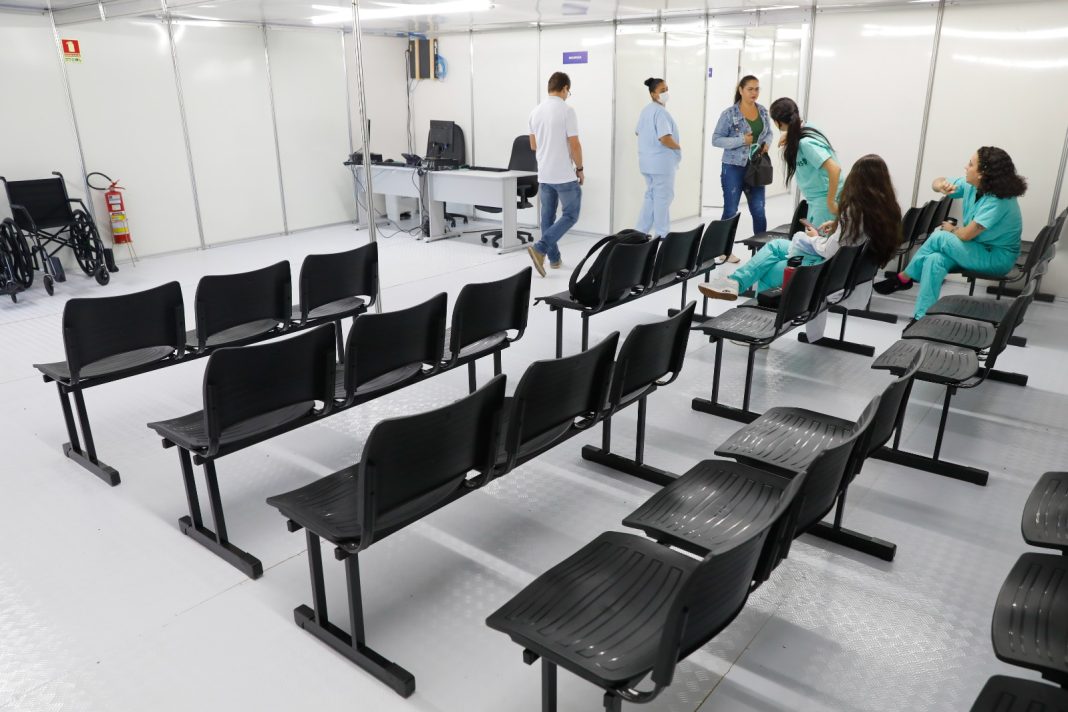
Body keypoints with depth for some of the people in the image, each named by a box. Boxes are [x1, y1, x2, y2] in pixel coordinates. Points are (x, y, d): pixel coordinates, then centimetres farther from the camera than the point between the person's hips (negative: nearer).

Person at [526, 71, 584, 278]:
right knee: (570, 215, 1)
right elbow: (574, 145, -16)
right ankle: (540, 248, -13)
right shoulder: (566, 111, -13)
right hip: (564, 175, -7)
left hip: (544, 174, 7)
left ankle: (554, 258, 16)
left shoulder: (536, 111, 7)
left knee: (547, 216, 12)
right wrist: (580, 169, -3)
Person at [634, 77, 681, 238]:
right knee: (662, 198, -1)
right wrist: (678, 147, -9)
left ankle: (640, 232, 19)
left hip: (648, 161, 9)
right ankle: (661, 235, 4)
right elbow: (665, 139, -26)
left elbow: (638, 132, 25)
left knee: (651, 196, 18)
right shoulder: (661, 112, -17)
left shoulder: (646, 110, 13)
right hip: (662, 162, -9)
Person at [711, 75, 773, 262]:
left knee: (759, 211, 4)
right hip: (734, 168, -4)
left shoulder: (763, 111, 6)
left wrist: (766, 143, -4)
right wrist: (741, 140, -20)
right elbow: (716, 139, -10)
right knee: (730, 211, 4)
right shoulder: (729, 113, -9)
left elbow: (769, 133, 18)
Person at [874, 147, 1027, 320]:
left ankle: (903, 278, -6)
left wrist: (952, 230, -5)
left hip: (997, 258, -7)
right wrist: (940, 185, -21)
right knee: (935, 260, -20)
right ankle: (922, 317, -16)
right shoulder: (971, 185, -6)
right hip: (979, 248, 8)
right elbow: (937, 183, 5)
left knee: (939, 237, -21)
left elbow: (966, 234, -29)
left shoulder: (998, 202, -29)